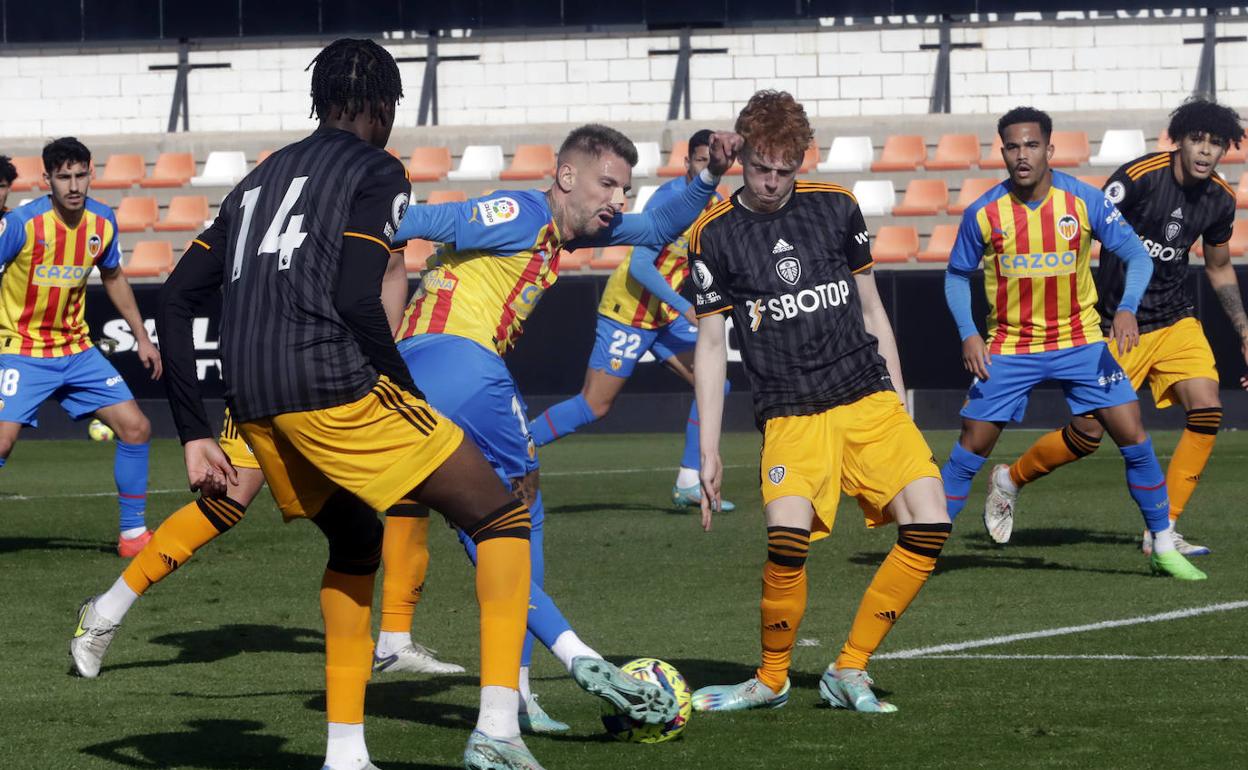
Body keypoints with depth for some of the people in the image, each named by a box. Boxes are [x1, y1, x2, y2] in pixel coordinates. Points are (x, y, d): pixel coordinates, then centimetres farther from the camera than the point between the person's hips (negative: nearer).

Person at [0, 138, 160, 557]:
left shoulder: (102, 222, -2)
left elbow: (113, 277, 16)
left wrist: (142, 337, 18)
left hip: (78, 351, 5)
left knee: (136, 428, -2)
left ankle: (133, 534, 10)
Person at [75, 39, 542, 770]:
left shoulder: (263, 177, 25)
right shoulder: (378, 172, 4)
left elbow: (176, 299, 19)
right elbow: (356, 300, -12)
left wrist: (195, 434, 19)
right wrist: (414, 403, 0)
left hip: (255, 408, 7)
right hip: (332, 386, -7)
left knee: (355, 540, 30)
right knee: (504, 520, 3)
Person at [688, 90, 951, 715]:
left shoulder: (835, 207, 7)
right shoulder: (714, 235, 1)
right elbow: (710, 344, 5)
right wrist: (708, 450, 2)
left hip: (869, 398, 3)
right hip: (790, 415, -3)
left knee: (929, 526, -15)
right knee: (787, 539, -25)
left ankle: (849, 671, -2)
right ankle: (771, 680, 0)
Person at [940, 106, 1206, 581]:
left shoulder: (1085, 201, -11)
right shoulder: (983, 213, -9)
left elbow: (1137, 256, -5)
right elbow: (957, 275, 5)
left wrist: (1127, 308, -22)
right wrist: (968, 335, -9)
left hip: (1080, 341, 0)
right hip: (1009, 347, 0)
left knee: (1133, 436, -7)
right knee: (972, 447, -3)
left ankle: (1164, 546, 5)